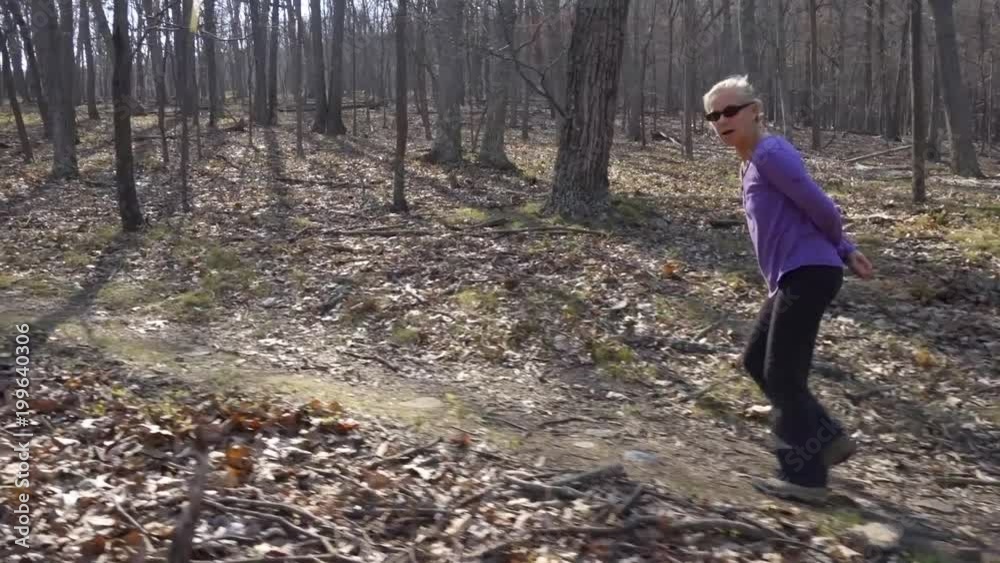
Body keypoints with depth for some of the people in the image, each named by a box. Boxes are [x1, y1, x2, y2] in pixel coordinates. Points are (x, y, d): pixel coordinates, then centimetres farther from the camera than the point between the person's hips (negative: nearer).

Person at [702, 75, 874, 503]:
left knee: (782, 374, -5)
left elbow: (821, 208, -14)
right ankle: (828, 439, 21)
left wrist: (833, 249, 6)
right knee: (756, 361, 16)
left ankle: (805, 476, 5)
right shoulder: (752, 162, 18)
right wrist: (846, 251, 15)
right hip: (792, 278, 10)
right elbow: (815, 210, 22)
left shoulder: (771, 154, -13)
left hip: (809, 274, -10)